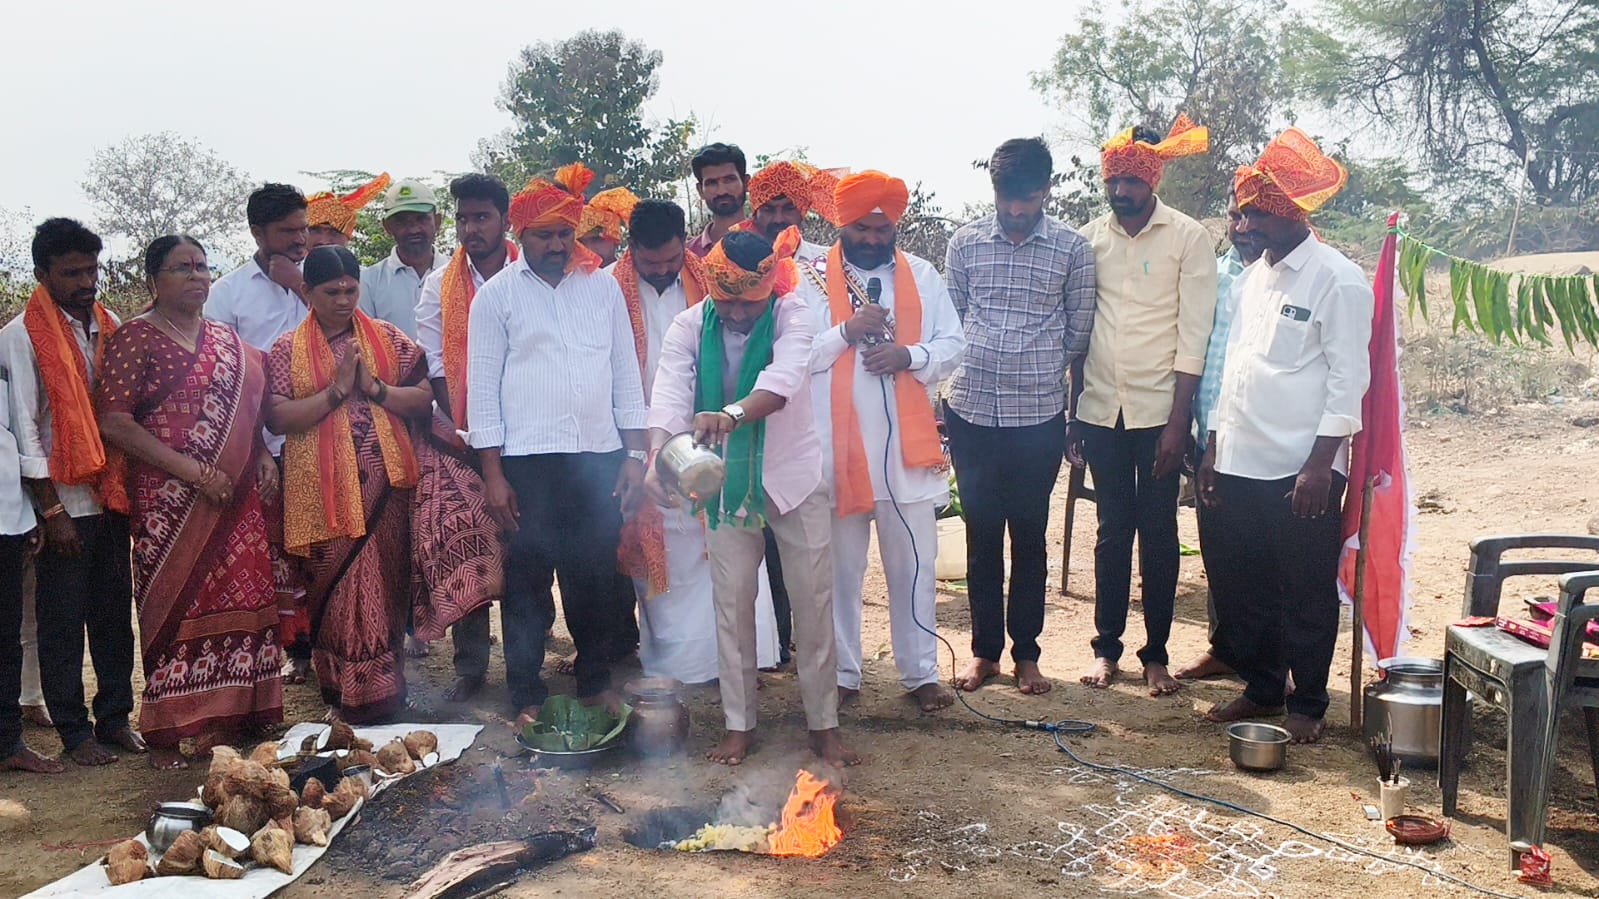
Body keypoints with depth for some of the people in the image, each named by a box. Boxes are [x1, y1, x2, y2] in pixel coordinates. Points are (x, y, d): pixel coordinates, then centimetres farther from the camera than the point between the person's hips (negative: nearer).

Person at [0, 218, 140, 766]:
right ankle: (74, 730, 13)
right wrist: (51, 510, -11)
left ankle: (115, 716, 21)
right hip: (63, 500, -5)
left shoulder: (109, 326, 9)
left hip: (110, 495, 5)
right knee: (63, 620, 3)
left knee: (115, 611, 10)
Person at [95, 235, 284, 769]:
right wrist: (192, 471, -17)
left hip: (234, 500, 6)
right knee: (176, 604, -4)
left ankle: (224, 723, 15)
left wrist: (263, 455, 6)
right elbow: (114, 424, -12)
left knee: (237, 602, 5)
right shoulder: (135, 339, -3)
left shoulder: (226, 339, 16)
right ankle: (167, 733, 6)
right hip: (168, 501, -6)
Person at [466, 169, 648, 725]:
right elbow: (483, 387, 0)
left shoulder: (603, 285, 9)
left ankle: (596, 682, 25)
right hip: (528, 461, -2)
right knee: (528, 580, 4)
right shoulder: (496, 295, 2)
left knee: (596, 575, 9)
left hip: (600, 456, 3)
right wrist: (492, 473, -5)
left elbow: (625, 371, 10)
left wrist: (635, 453, 5)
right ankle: (527, 696, 16)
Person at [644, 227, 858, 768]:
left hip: (793, 477, -1)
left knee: (813, 601, 3)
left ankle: (824, 724, 18)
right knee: (732, 603, 7)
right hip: (726, 482, 2)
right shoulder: (690, 327, -8)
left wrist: (732, 414, -56)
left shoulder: (792, 316, -16)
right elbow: (669, 394, -23)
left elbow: (783, 379, -36)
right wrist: (659, 454, -44)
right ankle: (739, 724, 21)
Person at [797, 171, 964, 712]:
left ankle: (920, 672, 18)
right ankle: (842, 673, 20)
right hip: (837, 444, -1)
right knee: (840, 566, 7)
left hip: (908, 444, 2)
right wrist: (848, 331, -17)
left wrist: (910, 355, -12)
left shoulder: (922, 276, 10)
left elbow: (952, 344, 7)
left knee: (914, 563, 6)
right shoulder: (812, 279, 2)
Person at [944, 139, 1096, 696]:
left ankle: (1026, 652, 21)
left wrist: (1037, 372, 8)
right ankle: (984, 650, 21)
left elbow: (1078, 334, 6)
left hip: (1039, 416, -1)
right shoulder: (965, 243, 2)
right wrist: (980, 368, 6)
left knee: (1029, 536, 8)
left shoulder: (1073, 250, -1)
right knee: (981, 534, 9)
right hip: (971, 411, 1)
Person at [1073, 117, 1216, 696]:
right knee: (1112, 530, 9)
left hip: (1159, 409, -3)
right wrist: (1073, 415, 6)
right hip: (1102, 408, 3)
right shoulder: (1091, 238, 6)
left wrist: (1178, 421, -13)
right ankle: (1106, 646, 20)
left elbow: (1193, 337, -8)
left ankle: (1156, 653, 16)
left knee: (1158, 532, 5)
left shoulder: (1189, 238, -5)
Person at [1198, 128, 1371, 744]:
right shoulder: (1256, 277, 14)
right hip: (1240, 462, 7)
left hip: (1302, 467, -7)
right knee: (1241, 584, 12)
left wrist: (1320, 463, -17)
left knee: (1306, 592, 4)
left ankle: (1308, 703, 19)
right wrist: (1215, 444, 14)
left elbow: (1348, 377, -12)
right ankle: (1261, 688, 29)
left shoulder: (1337, 279, -9)